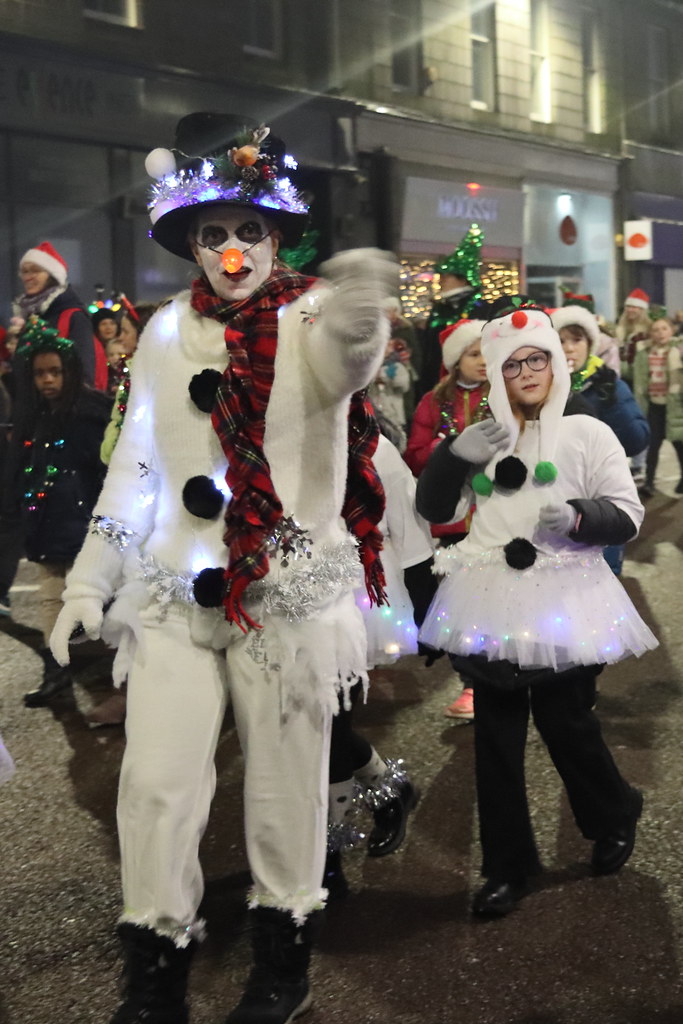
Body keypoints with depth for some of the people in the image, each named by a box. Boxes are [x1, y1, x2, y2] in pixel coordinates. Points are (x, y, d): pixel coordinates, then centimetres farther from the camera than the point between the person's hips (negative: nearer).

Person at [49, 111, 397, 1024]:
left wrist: (360, 318, -53)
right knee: (156, 786, 0)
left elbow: (349, 359, -29)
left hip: (292, 590, -3)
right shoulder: (168, 331, 7)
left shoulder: (311, 323, -4)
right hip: (174, 591, 3)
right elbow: (134, 466, 11)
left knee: (285, 785, 9)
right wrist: (89, 583, 11)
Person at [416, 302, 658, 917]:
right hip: (493, 602, 4)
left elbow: (628, 515, -3)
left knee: (566, 722, 3)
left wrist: (578, 518, -23)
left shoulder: (587, 433, 1)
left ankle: (616, 819, 36)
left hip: (564, 604, -3)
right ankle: (507, 867, 22)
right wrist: (455, 453, -7)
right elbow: (434, 510, 9)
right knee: (496, 735, 7)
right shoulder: (483, 438, 13)